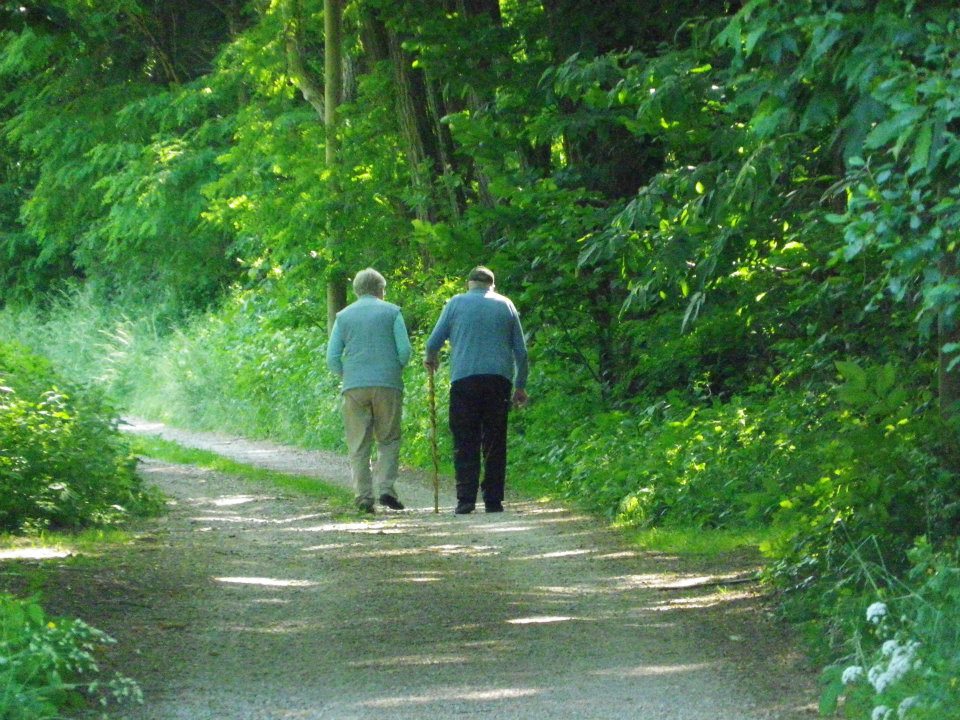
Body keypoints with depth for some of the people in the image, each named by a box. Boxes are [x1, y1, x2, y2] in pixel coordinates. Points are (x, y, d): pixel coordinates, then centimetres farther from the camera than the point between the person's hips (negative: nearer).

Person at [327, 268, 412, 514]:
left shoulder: (343, 316, 10)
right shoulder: (391, 312, 6)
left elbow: (332, 359, 5)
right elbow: (405, 350, -1)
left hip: (354, 387, 1)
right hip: (388, 385, -1)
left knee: (358, 445, 3)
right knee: (388, 440, 8)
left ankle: (364, 496, -2)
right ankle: (386, 487, -8)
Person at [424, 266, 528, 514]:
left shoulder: (456, 303, 8)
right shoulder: (505, 305, 13)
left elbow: (434, 341, 7)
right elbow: (521, 351, 13)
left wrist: (431, 359, 29)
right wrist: (521, 386, 21)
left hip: (464, 379, -1)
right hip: (499, 379, 2)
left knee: (465, 443, 0)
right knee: (495, 443, 6)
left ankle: (466, 498, -8)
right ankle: (493, 500, 3)